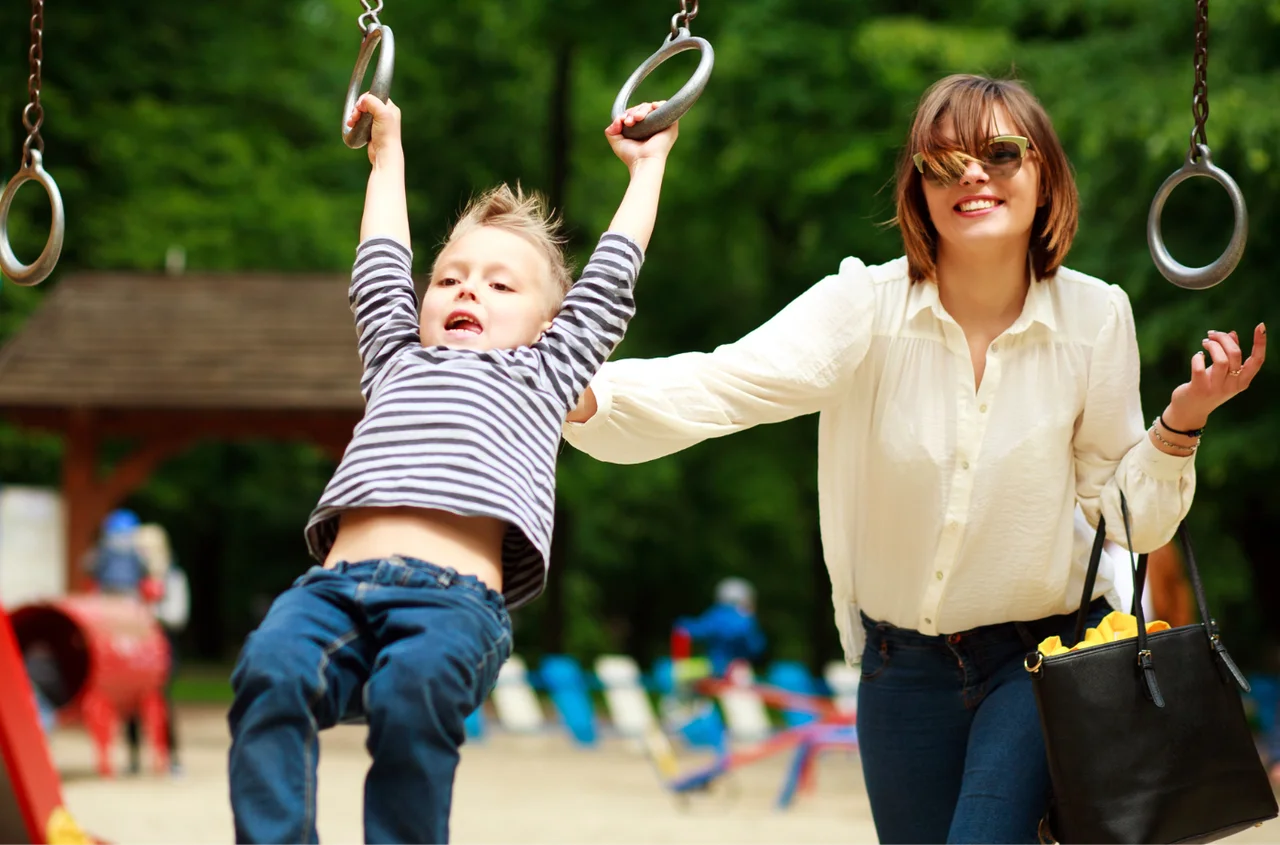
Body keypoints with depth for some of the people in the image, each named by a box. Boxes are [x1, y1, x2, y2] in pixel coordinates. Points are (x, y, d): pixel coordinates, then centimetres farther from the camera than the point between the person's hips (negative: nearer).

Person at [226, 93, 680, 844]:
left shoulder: (542, 375, 30)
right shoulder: (398, 362, 38)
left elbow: (611, 276, 37)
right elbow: (381, 268, 52)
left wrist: (646, 166, 49)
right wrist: (389, 156, 64)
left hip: (455, 596, -3)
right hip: (337, 582, 3)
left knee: (415, 684, -35)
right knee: (271, 667, -30)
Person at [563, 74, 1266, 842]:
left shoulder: (1094, 317, -9)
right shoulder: (868, 306, -14)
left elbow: (1129, 516, -1)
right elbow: (724, 384, -30)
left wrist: (1180, 425, -18)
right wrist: (583, 395, -47)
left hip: (1044, 655, -1)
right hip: (905, 661, 1)